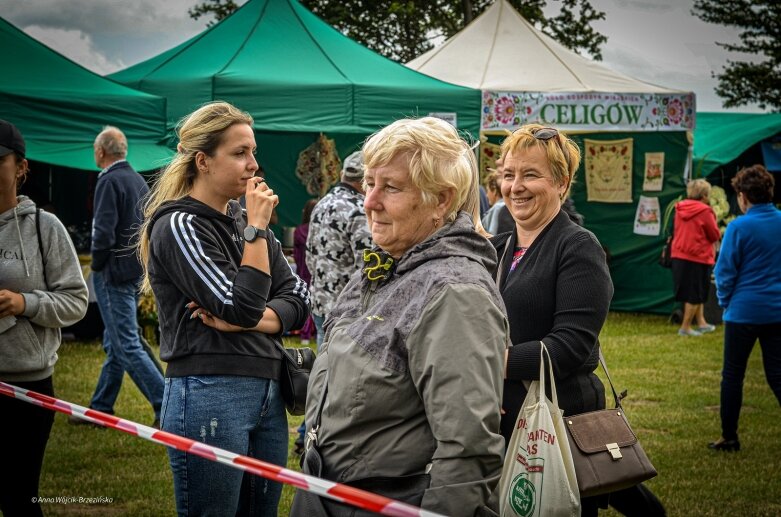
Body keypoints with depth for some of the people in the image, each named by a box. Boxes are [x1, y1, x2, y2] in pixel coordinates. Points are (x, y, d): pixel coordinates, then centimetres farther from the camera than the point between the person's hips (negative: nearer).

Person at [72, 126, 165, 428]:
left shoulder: (109, 181, -15)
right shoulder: (139, 180, 12)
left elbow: (103, 233, -21)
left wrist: (96, 266, -6)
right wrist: (139, 261, 16)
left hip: (114, 273, -9)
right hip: (137, 272, 9)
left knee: (127, 346, -8)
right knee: (115, 343, 15)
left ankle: (167, 405, -13)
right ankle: (101, 408, 23)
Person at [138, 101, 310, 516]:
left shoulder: (241, 221, 12)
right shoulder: (178, 225, -10)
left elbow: (299, 299, 6)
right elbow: (244, 306, -18)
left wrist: (245, 322, -11)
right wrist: (257, 228, -12)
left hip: (268, 394, 7)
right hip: (210, 397, -7)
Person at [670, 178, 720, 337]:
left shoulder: (680, 209, 5)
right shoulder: (705, 211, -15)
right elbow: (715, 235, -9)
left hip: (679, 256, 7)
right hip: (698, 257, -7)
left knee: (697, 293, 19)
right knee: (695, 295, 3)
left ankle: (701, 323, 25)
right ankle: (685, 327, 4)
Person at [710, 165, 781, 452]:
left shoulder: (739, 227, -13)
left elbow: (725, 272, -9)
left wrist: (725, 300, 8)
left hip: (744, 311, -4)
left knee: (733, 375, 9)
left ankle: (729, 437, 15)